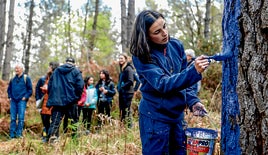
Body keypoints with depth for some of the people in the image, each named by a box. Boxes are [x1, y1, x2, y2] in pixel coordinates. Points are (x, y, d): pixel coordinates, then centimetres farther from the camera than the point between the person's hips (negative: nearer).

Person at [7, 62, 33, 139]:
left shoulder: (26, 78, 1)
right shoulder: (12, 79, 13)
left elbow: (30, 90, 0)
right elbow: (9, 89, 24)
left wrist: (25, 97, -9)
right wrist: (10, 97, 11)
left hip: (22, 101, -4)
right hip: (13, 101, 4)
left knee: (20, 118, -6)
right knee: (13, 118, 3)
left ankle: (19, 134, -2)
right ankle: (12, 135, 7)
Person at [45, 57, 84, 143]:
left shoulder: (56, 71, 15)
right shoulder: (76, 71, 3)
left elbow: (50, 85, 14)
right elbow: (80, 85, -8)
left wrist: (51, 96, 18)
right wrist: (77, 97, 3)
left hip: (57, 100, 3)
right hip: (71, 100, -3)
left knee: (55, 120, -1)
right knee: (74, 120, 9)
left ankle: (51, 137, -17)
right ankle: (74, 137, 9)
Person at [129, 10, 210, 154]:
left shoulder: (176, 45, -1)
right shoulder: (141, 56, -16)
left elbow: (182, 79, 10)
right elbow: (162, 84, -26)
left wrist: (193, 101, -4)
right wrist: (194, 71, -36)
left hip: (177, 115, 5)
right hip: (155, 118, -5)